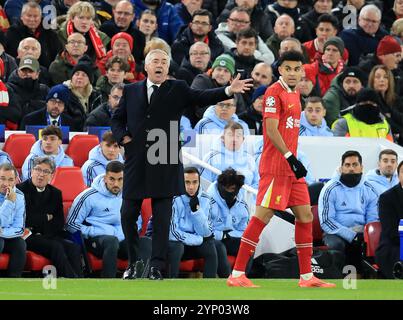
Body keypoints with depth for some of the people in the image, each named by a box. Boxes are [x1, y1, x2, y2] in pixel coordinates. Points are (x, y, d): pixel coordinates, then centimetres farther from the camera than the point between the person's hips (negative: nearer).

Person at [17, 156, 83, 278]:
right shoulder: (20, 189, 1)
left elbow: (60, 223, 8)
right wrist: (46, 218, -1)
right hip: (28, 238, -5)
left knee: (74, 248, -23)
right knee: (56, 247, -31)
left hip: (50, 237, 5)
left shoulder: (55, 193, 16)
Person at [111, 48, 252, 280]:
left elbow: (202, 97, -7)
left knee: (162, 218, -3)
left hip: (164, 164, -2)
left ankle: (157, 267, 0)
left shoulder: (177, 89, 6)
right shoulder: (131, 91, 12)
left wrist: (229, 91, -21)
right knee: (128, 215, 5)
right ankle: (133, 262, 22)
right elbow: (117, 119, 19)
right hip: (136, 163, 2)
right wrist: (123, 137, 0)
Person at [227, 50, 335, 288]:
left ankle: (307, 276, 15)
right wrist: (290, 158, -21)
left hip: (291, 167, 9)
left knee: (305, 216, 9)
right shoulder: (274, 92, -11)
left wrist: (294, 160, 17)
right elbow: (271, 130, -18)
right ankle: (237, 275, -8)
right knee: (263, 216, -10)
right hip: (275, 167, -9)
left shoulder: (295, 93, 16)